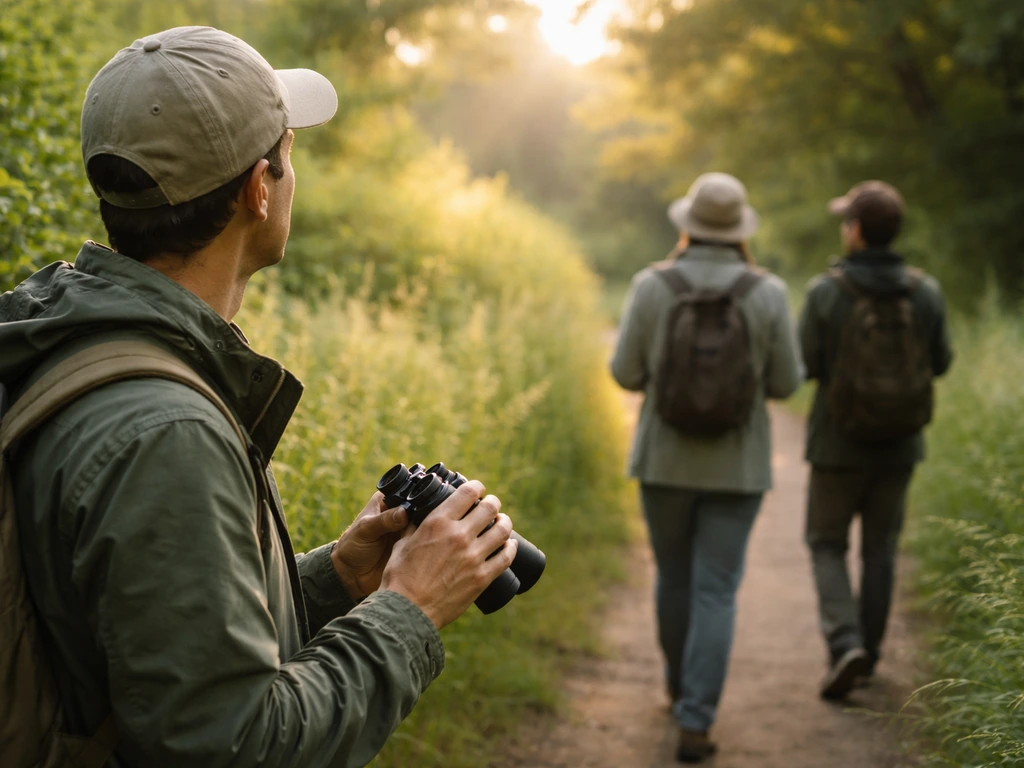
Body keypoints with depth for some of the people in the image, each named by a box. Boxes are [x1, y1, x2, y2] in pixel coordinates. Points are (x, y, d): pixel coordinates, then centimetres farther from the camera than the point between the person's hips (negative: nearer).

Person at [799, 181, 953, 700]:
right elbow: (940, 363, 3)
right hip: (899, 444, 3)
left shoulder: (826, 292, -16)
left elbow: (804, 364, -11)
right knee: (880, 550, 16)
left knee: (827, 545, 12)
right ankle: (868, 653, 25)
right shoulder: (925, 292, -7)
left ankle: (845, 644, -6)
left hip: (838, 443, -3)